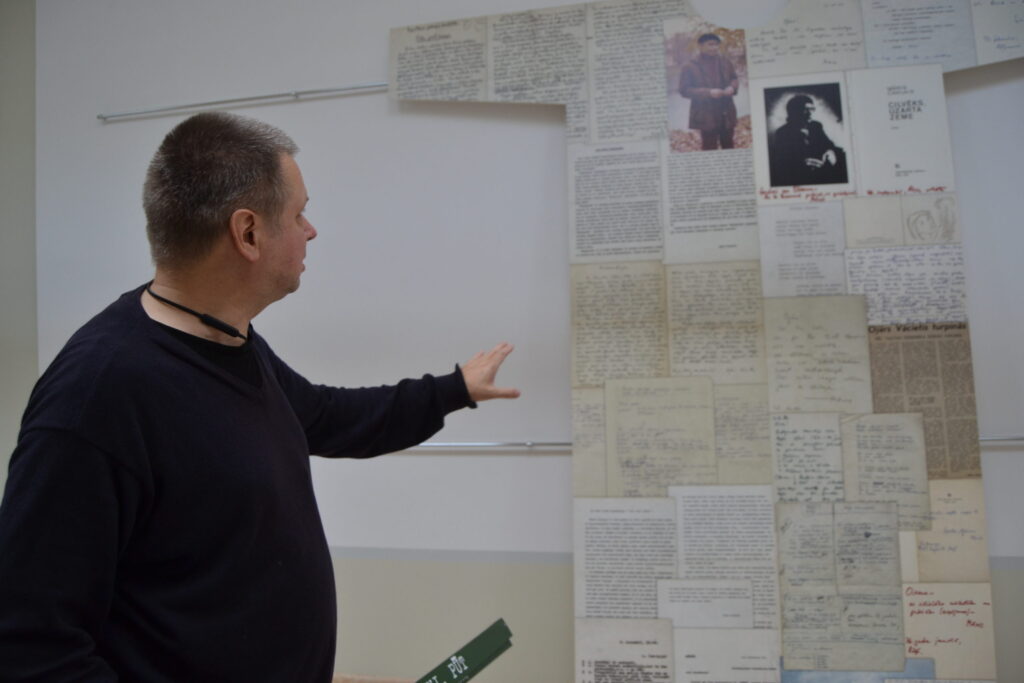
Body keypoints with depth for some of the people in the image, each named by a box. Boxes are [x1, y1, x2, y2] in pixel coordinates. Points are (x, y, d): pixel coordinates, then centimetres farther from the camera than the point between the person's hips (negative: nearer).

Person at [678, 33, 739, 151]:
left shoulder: (725, 63, 6)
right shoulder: (690, 66, -8)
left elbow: (734, 79, 18)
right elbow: (684, 90, -11)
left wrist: (732, 87, -9)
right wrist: (708, 93, -20)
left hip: (726, 114, 5)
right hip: (706, 115, -5)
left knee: (728, 145, 14)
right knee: (709, 147, -1)